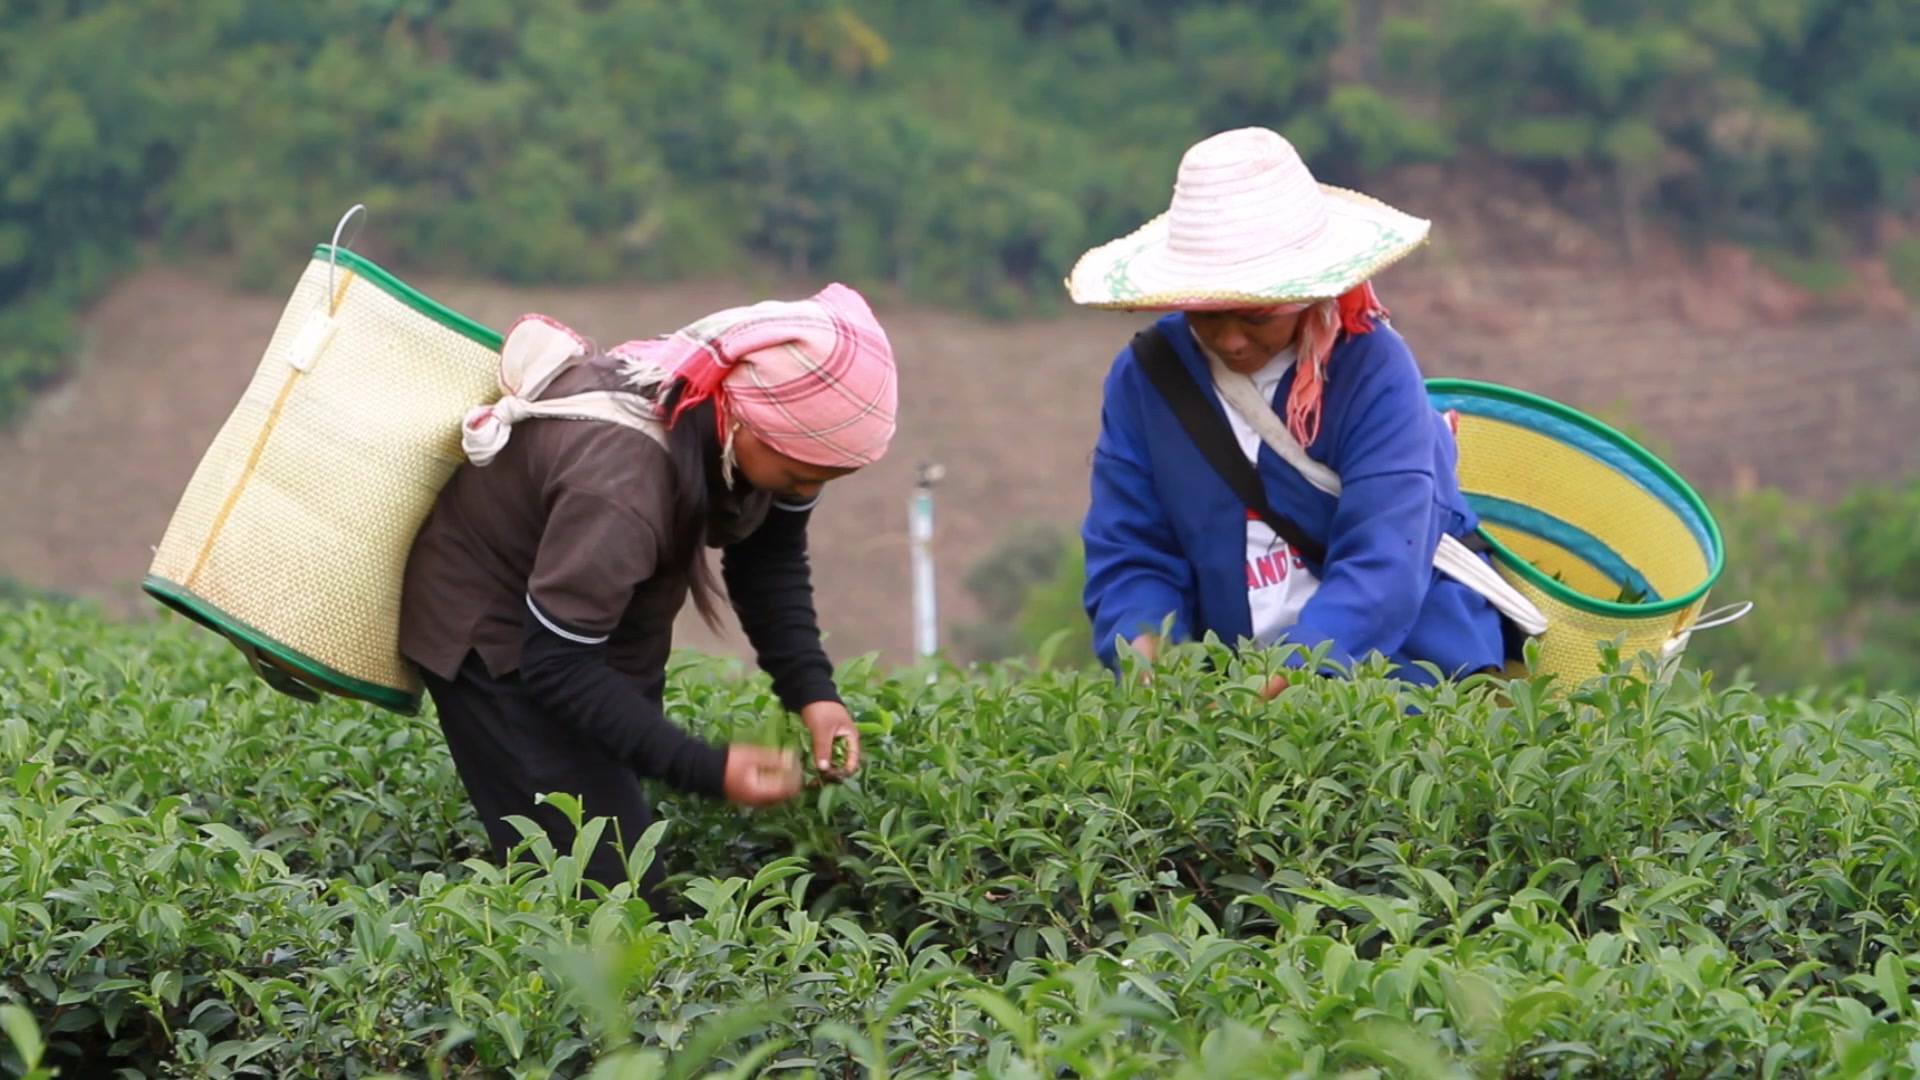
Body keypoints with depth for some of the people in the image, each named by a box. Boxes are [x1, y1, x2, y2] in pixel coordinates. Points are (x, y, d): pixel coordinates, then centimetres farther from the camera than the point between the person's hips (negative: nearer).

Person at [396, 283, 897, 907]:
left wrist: (811, 691, -15)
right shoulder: (621, 481, -41)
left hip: (610, 607, 8)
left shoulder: (778, 424, -18)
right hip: (491, 628, -8)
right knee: (615, 888, -15)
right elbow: (556, 663, -31)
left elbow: (769, 557, 0)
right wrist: (708, 770, -35)